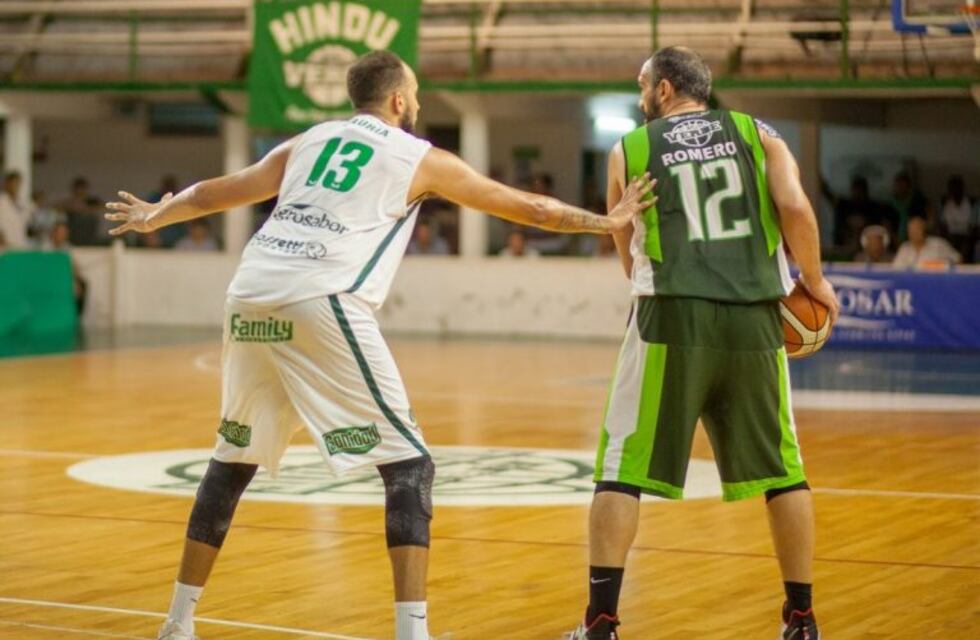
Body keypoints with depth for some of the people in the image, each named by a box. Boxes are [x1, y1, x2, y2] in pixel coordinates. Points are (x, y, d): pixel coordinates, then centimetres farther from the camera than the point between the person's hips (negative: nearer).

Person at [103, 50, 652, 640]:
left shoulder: (307, 142, 27)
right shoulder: (421, 158, 16)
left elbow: (216, 193, 37)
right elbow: (526, 207, 23)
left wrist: (154, 216, 56)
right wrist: (607, 222, 36)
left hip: (251, 295, 6)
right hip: (320, 302, -6)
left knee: (234, 458, 21)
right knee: (409, 465, 0)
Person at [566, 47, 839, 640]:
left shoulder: (629, 150, 11)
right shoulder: (757, 133, 12)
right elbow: (795, 207, -4)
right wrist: (814, 281, 9)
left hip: (673, 318, -1)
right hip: (754, 317, 2)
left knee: (622, 468, 5)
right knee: (781, 468, 14)